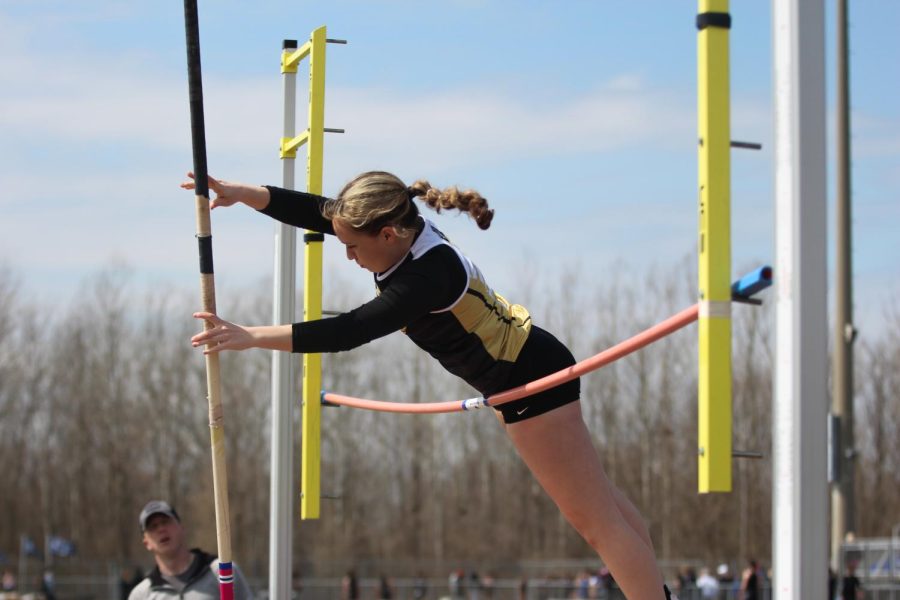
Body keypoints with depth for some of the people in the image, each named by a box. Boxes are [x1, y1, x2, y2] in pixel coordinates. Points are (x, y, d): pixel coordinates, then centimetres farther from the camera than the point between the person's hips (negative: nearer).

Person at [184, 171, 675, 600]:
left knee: (592, 516, -3)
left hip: (530, 383, -10)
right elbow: (314, 212, -9)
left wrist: (250, 337, -40)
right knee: (596, 495, 21)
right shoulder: (405, 234, -9)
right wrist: (240, 193, -21)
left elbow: (347, 333, -39)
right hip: (528, 367, 10)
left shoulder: (428, 277, -34)